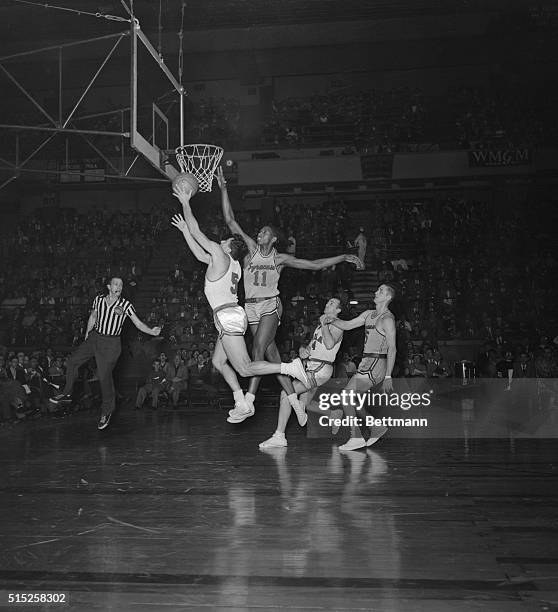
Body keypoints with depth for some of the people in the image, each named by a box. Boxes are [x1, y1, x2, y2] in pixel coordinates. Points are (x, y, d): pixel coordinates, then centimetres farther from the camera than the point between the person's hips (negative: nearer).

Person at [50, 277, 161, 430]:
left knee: (105, 376, -4)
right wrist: (87, 333, 19)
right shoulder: (99, 300, 1)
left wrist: (151, 331, -23)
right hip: (94, 337, 5)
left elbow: (138, 323, -9)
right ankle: (66, 393, 25)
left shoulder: (125, 305, -10)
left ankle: (106, 411, 13)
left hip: (111, 344, -5)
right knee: (73, 360, 6)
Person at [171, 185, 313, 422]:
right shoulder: (233, 264, 17)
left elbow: (197, 232, -4)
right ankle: (242, 403, 16)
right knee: (218, 361, 18)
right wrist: (183, 230, 32)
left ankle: (291, 367, -13)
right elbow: (200, 255, 29)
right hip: (232, 317, 10)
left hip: (228, 317, -10)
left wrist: (185, 202, 5)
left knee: (244, 368, -8)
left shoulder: (219, 255, -7)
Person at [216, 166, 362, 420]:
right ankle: (293, 399, 8)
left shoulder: (280, 259, 3)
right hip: (251, 307, 3)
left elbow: (315, 264, 8)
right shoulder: (251, 249, 7)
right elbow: (231, 221, 3)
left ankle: (249, 399, -20)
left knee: (259, 348, -18)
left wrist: (343, 257, 3)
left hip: (270, 304, -3)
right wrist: (223, 188, -2)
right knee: (270, 351, 1)